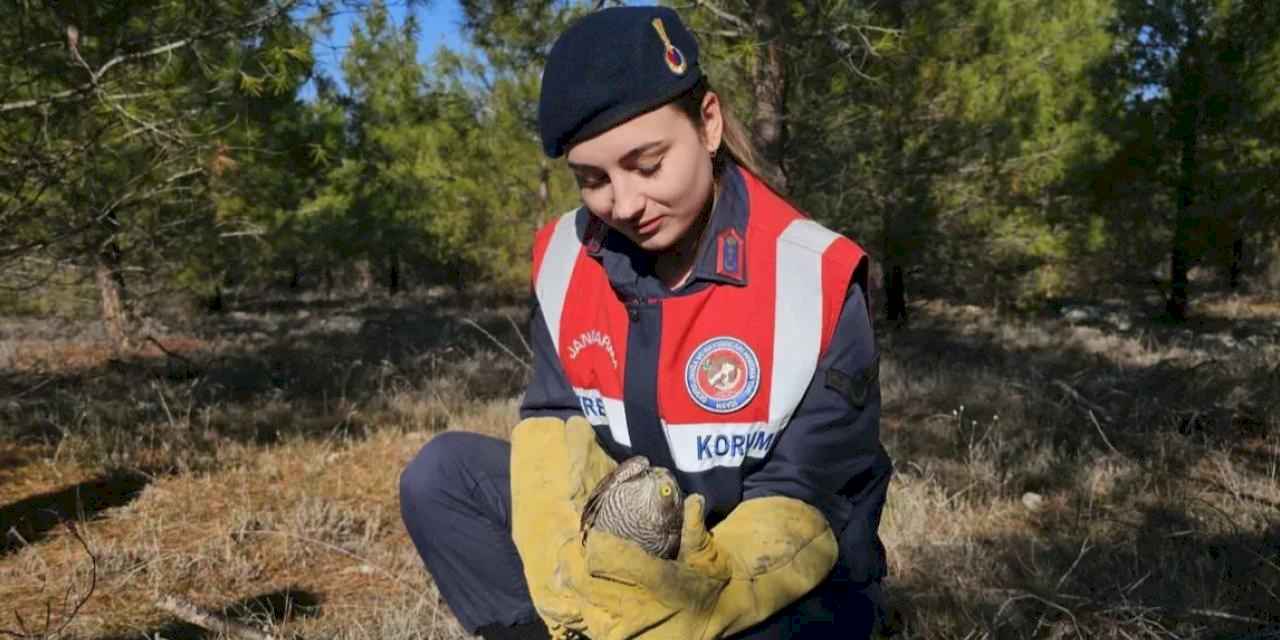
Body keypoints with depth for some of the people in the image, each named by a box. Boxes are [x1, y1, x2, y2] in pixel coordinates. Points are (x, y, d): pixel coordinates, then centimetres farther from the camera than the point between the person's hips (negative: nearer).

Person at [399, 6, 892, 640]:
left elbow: (803, 500, -20)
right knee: (443, 476, -13)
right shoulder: (566, 257, -7)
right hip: (629, 549, 4)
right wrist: (565, 564, -27)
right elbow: (554, 421, -7)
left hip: (786, 584, -4)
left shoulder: (814, 280, -21)